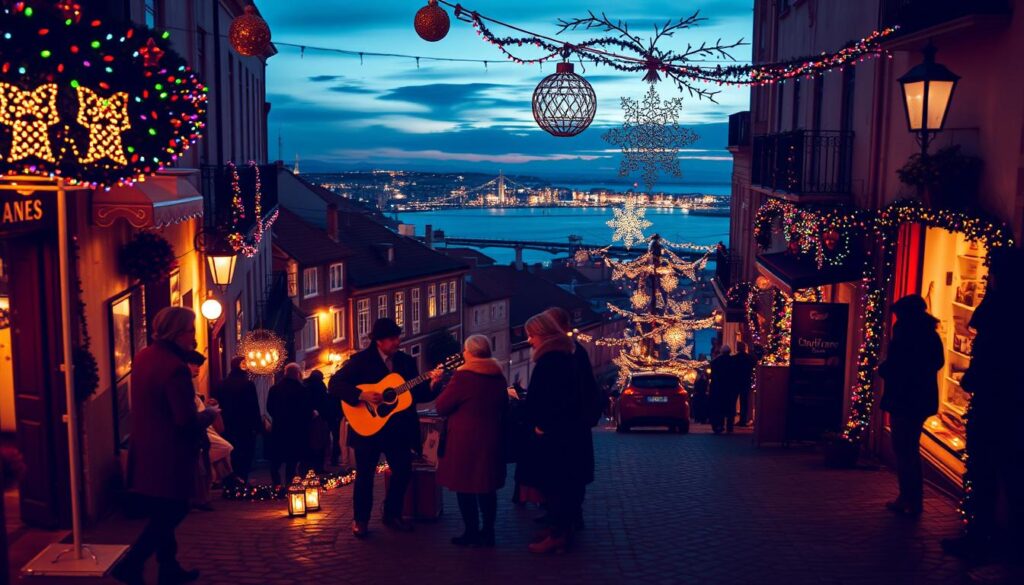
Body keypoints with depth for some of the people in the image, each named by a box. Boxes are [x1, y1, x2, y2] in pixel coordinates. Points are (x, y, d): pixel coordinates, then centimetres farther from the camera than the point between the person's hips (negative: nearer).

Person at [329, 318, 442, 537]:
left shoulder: (407, 361, 6)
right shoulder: (361, 360, -6)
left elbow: (417, 394, 7)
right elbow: (335, 383, -13)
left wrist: (431, 384, -13)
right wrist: (362, 395, -24)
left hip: (398, 429, 4)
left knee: (403, 471, 5)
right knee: (365, 475, 2)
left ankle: (392, 515, 24)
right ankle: (360, 520, 18)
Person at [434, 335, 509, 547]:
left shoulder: (463, 376, -16)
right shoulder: (499, 376, 5)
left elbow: (441, 407, -11)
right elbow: (503, 407, 18)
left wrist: (446, 390, 7)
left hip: (465, 441, -7)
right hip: (491, 439, 7)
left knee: (465, 487, 4)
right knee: (487, 486, 14)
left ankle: (472, 532, 8)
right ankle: (488, 532, 18)